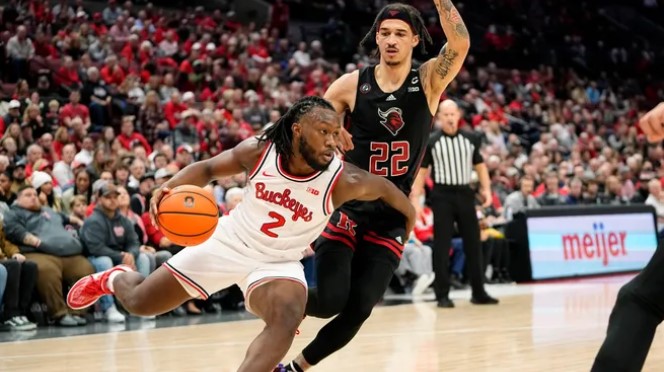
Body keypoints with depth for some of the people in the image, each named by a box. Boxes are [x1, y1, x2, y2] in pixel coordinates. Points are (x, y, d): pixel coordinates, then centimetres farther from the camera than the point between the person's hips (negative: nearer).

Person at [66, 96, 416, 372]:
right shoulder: (259, 150, -20)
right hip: (229, 243, 1)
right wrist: (172, 186, -22)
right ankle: (114, 278, 48)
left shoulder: (343, 180, -24)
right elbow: (208, 168, -4)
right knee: (138, 303, 10)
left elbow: (385, 187, -5)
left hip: (279, 262, -1)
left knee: (287, 321, -35)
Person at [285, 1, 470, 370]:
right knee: (331, 301, -16)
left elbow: (461, 44, -23)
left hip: (391, 221, 1)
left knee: (358, 310, -4)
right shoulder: (352, 84, -4)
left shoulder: (429, 81, -4)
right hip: (347, 210, -1)